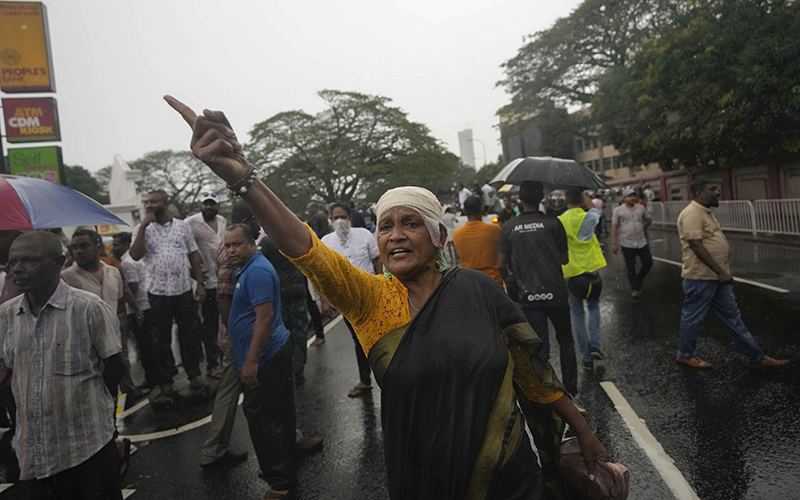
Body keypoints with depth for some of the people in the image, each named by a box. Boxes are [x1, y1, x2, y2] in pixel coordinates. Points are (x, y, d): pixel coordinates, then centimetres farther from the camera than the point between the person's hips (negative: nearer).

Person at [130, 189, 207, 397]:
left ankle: (194, 374, 25)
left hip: (184, 289, 1)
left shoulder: (182, 226, 4)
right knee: (162, 338, 9)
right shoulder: (142, 229, 2)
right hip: (158, 292, 0)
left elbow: (194, 256, 6)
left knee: (189, 334, 9)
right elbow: (135, 255, -14)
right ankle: (166, 380, 22)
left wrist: (200, 284, 0)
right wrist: (144, 225, -16)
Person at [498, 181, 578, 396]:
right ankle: (570, 387, 22)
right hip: (555, 293, -1)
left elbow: (502, 264, 1)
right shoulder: (552, 223, -6)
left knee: (540, 346, 9)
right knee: (565, 340, 18)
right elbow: (564, 259, -1)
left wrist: (509, 281, 19)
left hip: (528, 296, 1)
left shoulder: (509, 228, -2)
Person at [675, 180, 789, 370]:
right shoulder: (692, 214, -19)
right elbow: (696, 246, -25)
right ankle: (686, 355, 21)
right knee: (693, 317, 5)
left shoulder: (706, 212, 13)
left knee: (732, 316, 14)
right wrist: (720, 272, -23)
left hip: (716, 277, 10)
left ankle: (756, 358, 21)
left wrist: (722, 272, 20)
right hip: (700, 278, -10)